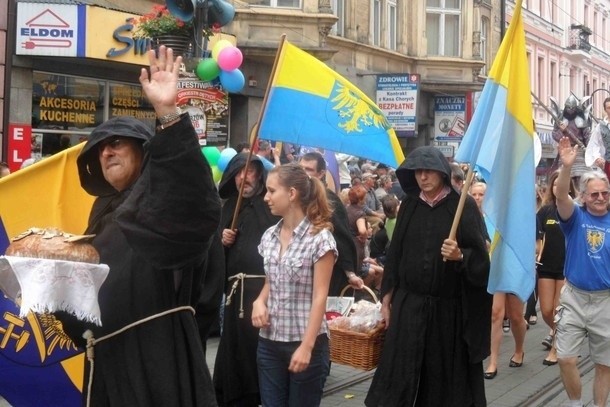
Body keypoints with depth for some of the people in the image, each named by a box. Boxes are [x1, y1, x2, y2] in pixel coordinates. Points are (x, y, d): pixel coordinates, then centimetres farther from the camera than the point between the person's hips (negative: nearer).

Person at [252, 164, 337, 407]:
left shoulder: (320, 238, -10)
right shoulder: (269, 236, 7)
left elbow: (319, 297, -13)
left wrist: (307, 346, -18)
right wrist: (260, 301, -4)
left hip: (305, 342, -5)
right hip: (269, 342, 5)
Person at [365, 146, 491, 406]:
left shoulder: (463, 206, -4)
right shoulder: (409, 206, 7)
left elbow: (480, 256, -6)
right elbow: (395, 254, 11)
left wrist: (460, 256, -26)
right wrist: (387, 298, 9)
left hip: (450, 307, -3)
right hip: (409, 304, 3)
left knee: (447, 376, 5)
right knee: (400, 374, 3)